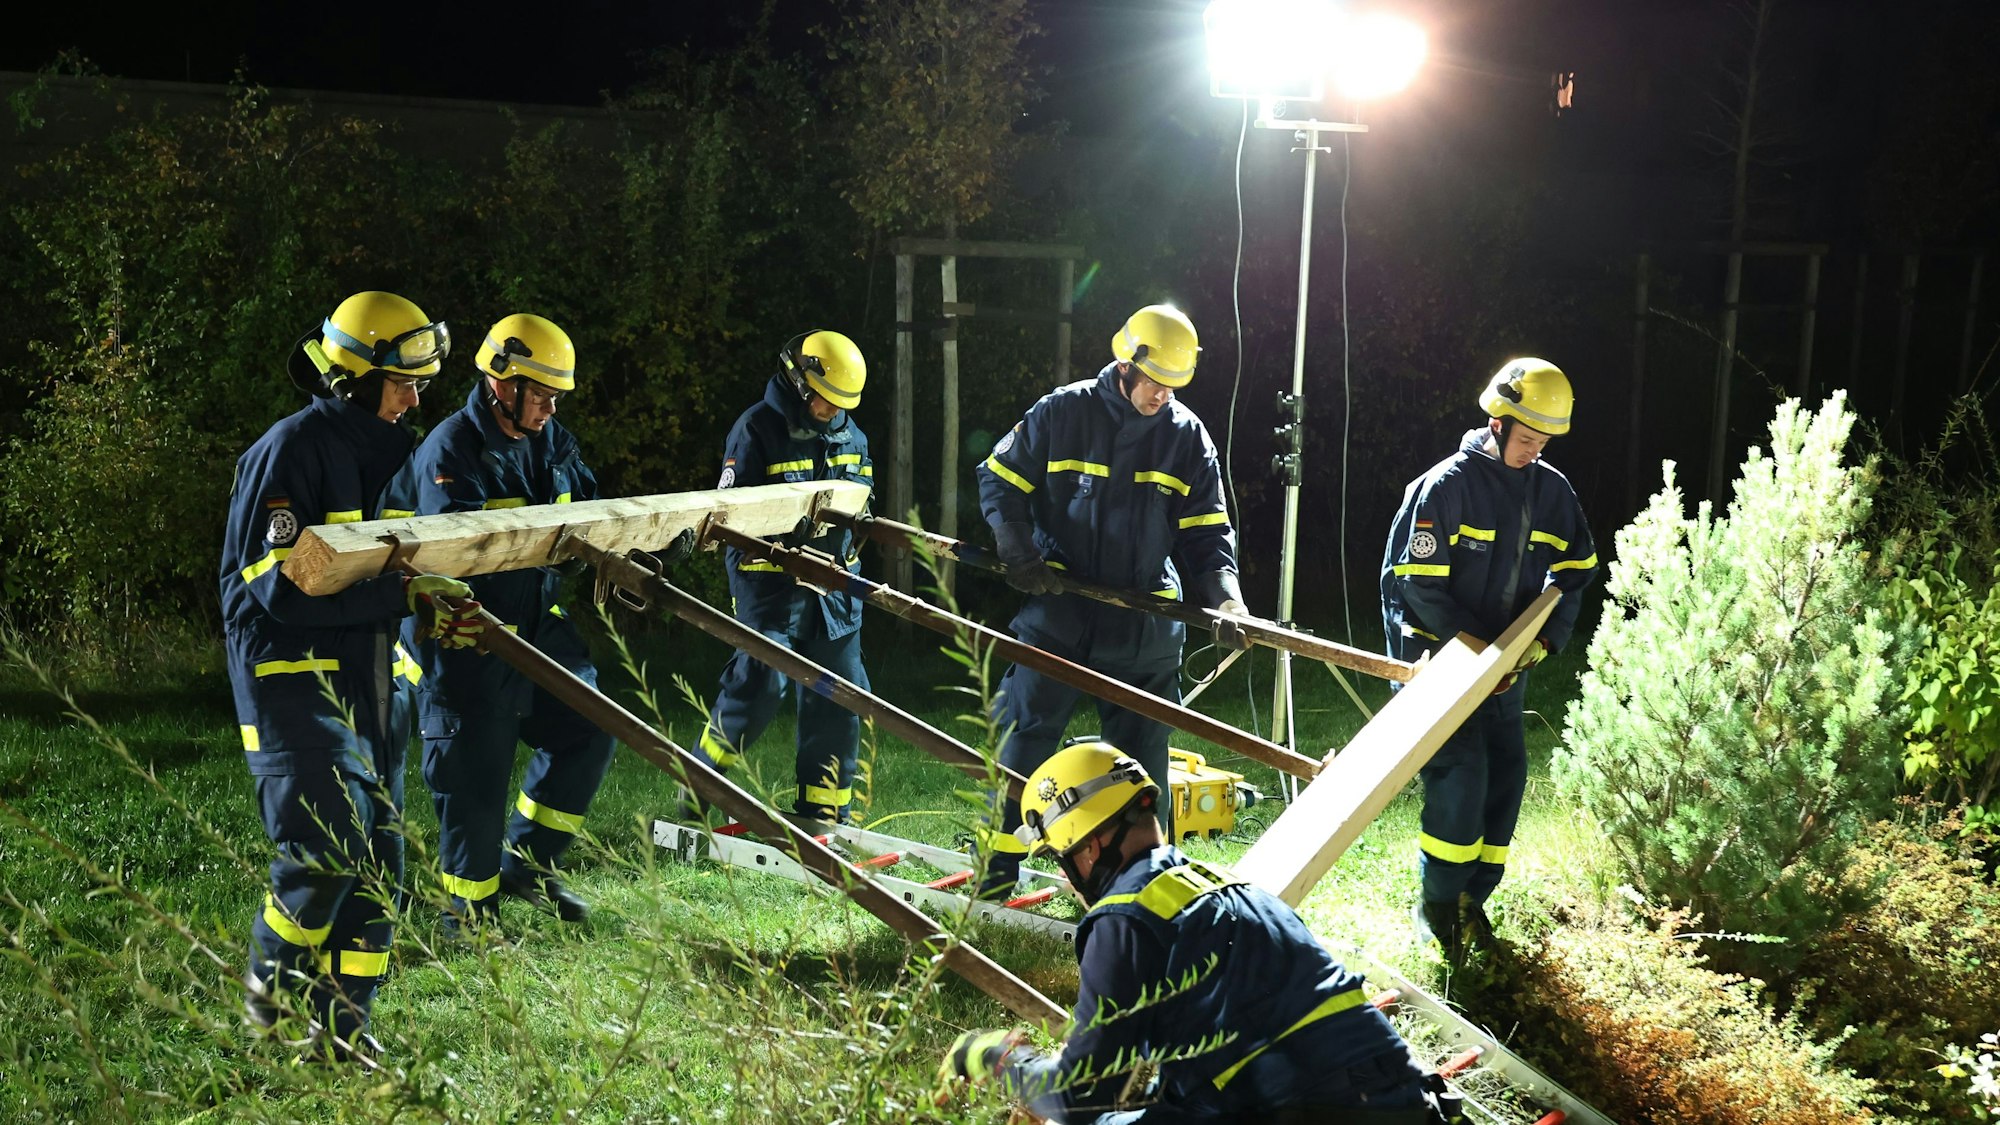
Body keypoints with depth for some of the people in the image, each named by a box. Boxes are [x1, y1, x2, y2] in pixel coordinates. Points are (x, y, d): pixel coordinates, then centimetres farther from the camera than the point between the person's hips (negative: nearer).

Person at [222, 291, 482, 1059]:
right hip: (296, 680, -8)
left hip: (373, 679, 8)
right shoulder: (291, 452, -13)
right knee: (327, 843, -16)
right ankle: (271, 977, 12)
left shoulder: (386, 453, 13)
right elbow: (285, 586, -22)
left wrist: (438, 606, -1)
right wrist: (407, 597, -26)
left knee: (378, 857, 6)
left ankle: (342, 1018, 17)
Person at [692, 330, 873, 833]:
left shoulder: (850, 434, 13)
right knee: (761, 682, -13)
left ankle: (821, 810, 13)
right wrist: (791, 521, -26)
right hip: (771, 578, -6)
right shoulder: (758, 429, -6)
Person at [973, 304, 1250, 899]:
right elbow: (999, 480, 6)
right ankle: (998, 869, 12)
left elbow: (1206, 533, 5)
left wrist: (1225, 598, -11)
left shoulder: (1188, 437, 4)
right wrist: (1019, 552, -8)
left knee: (1142, 750, 6)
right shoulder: (1061, 413, -3)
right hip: (1057, 608, -2)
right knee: (1027, 734, 2)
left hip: (1146, 624, 2)